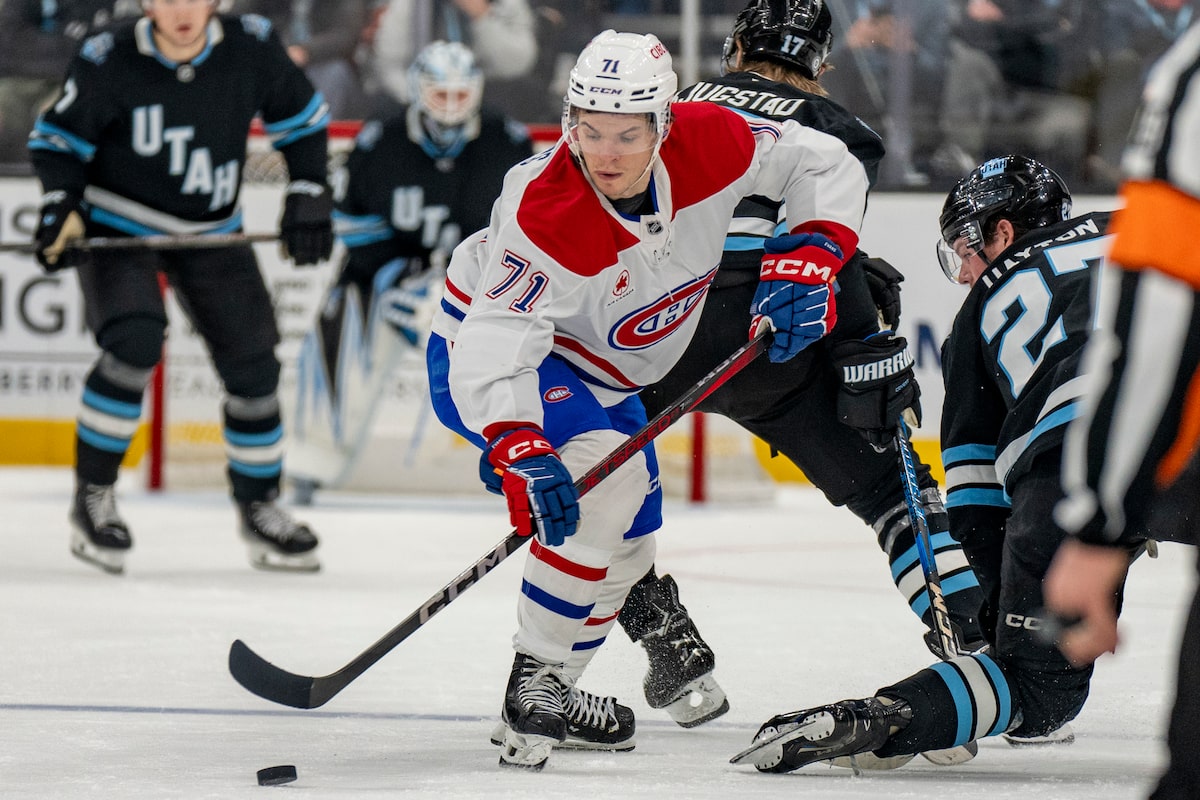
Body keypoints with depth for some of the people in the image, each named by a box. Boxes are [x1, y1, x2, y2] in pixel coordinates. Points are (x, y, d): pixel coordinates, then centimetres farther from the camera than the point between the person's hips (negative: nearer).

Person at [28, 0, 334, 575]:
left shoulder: (250, 47, -12)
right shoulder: (109, 61, -19)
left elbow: (301, 119, 4)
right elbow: (58, 138, -6)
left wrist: (307, 195, -3)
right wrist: (61, 207, -20)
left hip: (211, 232, 4)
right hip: (116, 223, -4)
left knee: (252, 365, 2)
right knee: (135, 343, -26)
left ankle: (258, 506, 22)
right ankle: (92, 496, -12)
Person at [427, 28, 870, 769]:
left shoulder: (708, 143, -24)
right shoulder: (546, 215, -39)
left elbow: (826, 166, -10)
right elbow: (493, 355, -42)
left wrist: (808, 258, -24)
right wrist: (519, 454, -57)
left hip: (598, 371, 7)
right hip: (488, 346, -7)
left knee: (628, 547, 15)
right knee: (609, 474, -32)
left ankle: (550, 696, 35)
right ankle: (534, 685, -23)